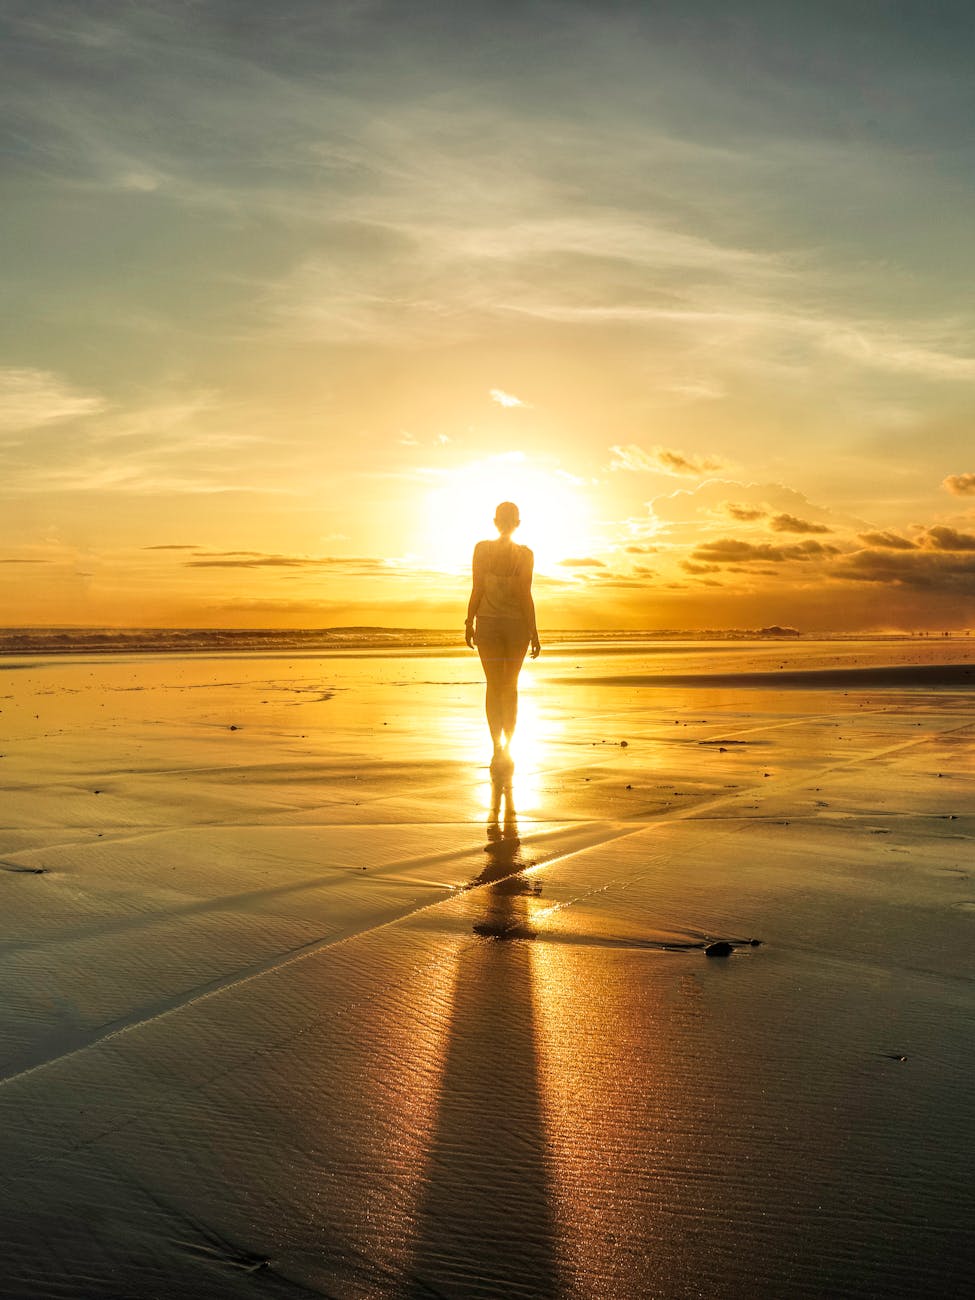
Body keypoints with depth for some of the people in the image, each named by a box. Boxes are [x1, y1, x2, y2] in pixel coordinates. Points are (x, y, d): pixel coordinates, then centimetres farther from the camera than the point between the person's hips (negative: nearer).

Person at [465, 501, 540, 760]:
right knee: (510, 687, 16)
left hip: (488, 622, 0)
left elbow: (477, 591, -6)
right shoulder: (525, 554, -6)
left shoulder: (482, 549, -5)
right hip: (517, 624, 0)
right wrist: (533, 632, -3)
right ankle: (507, 746, 21)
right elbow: (525, 596, -8)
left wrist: (469, 623, 4)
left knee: (493, 686, 4)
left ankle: (498, 746, -7)